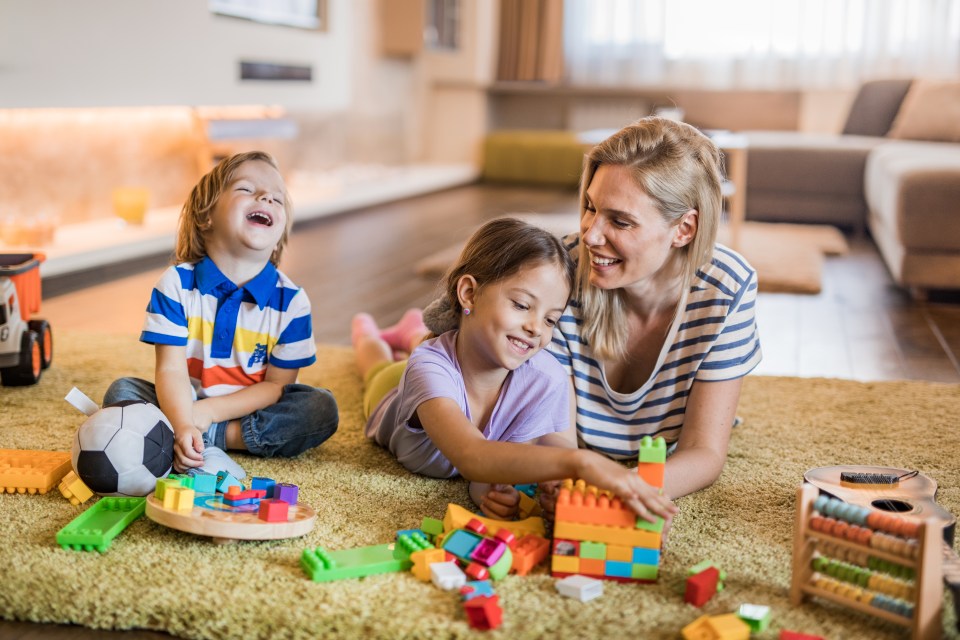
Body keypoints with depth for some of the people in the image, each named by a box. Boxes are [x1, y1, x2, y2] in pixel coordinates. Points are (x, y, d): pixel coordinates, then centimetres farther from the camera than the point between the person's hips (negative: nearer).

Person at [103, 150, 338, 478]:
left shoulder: (291, 301, -11)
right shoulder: (177, 284, -11)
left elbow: (277, 384, -10)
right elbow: (171, 369, -18)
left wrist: (207, 412, -22)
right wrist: (183, 425, -38)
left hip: (248, 410, 0)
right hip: (187, 403, 0)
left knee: (322, 408, -21)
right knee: (121, 392, -20)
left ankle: (214, 437, -23)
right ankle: (204, 452, -35)